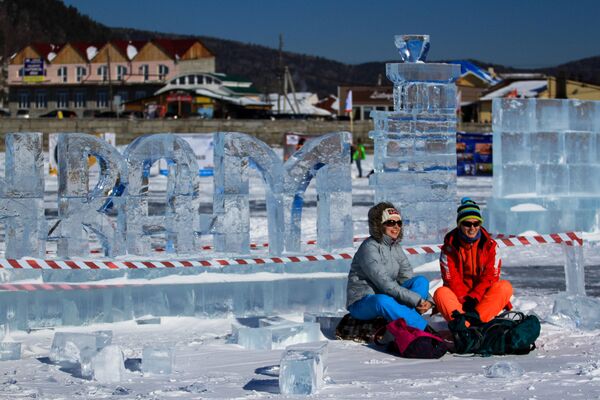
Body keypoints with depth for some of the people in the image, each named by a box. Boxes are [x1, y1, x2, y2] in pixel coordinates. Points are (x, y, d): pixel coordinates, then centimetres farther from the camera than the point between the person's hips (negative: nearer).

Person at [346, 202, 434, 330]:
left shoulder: (396, 247, 9)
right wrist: (416, 300, -27)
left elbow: (408, 279, 1)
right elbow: (385, 284, -24)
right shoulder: (370, 248, -16)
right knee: (383, 301, -41)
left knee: (421, 281, -10)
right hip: (361, 304, -8)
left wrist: (427, 300, -17)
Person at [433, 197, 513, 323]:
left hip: (483, 296, 1)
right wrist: (466, 301, -20)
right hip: (459, 296, -1)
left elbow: (490, 276, -7)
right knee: (440, 293, -31)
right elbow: (451, 280, -8)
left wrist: (474, 298, -19)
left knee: (505, 287, -27)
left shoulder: (489, 245, -1)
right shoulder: (450, 246, -4)